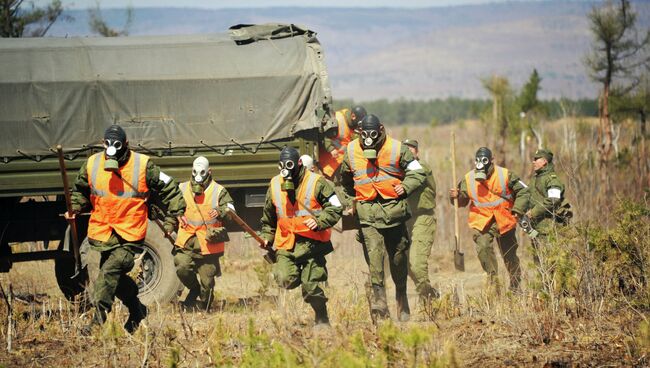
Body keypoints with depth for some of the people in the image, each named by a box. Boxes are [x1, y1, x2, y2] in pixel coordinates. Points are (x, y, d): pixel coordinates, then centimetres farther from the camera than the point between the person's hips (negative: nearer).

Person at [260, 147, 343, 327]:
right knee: (285, 280, -19)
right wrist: (267, 237, 19)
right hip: (286, 244, 3)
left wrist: (319, 222, -17)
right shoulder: (275, 185, 10)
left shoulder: (316, 182, -4)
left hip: (311, 243, -3)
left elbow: (335, 209, -3)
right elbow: (269, 216, 24)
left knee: (312, 289, -3)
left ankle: (322, 320, 18)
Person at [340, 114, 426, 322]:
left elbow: (417, 172, 6)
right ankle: (378, 304, -21)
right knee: (373, 253, -16)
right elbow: (345, 179, 23)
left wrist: (405, 187, -10)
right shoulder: (351, 151, 6)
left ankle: (402, 302, 28)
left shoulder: (396, 149, -1)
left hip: (394, 210, 0)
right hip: (368, 213, 0)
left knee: (398, 256, 10)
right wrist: (351, 199, 19)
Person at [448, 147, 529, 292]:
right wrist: (456, 196, -18)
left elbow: (522, 191, 3)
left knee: (509, 254, 9)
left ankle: (515, 287, 28)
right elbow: (462, 201, 5)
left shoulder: (505, 175, -8)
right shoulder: (469, 179, -4)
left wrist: (517, 210, -6)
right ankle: (493, 281, -10)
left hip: (504, 221, 0)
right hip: (481, 222, 0)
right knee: (483, 248, -23)